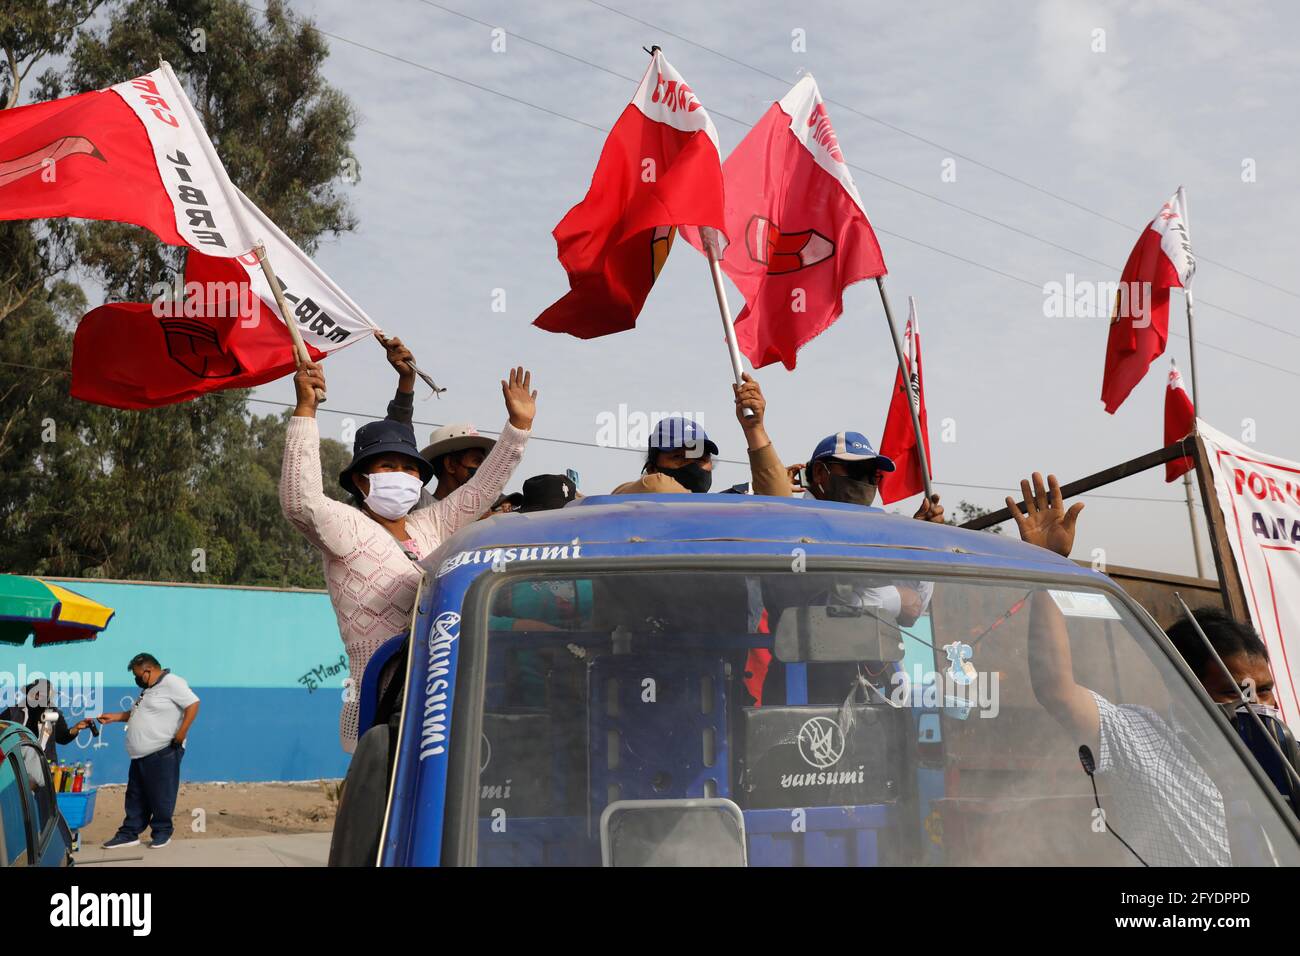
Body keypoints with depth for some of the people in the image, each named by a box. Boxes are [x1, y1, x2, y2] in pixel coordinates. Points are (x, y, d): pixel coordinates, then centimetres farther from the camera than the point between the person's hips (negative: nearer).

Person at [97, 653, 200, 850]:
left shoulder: (171, 683, -12)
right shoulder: (148, 689, 20)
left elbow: (193, 705, -18)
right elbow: (137, 714, 30)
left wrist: (180, 736, -20)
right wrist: (113, 717, 17)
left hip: (162, 753, -10)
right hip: (141, 754, 10)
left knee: (161, 796, 0)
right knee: (135, 797, 12)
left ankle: (162, 832, 12)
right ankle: (129, 833, 17)